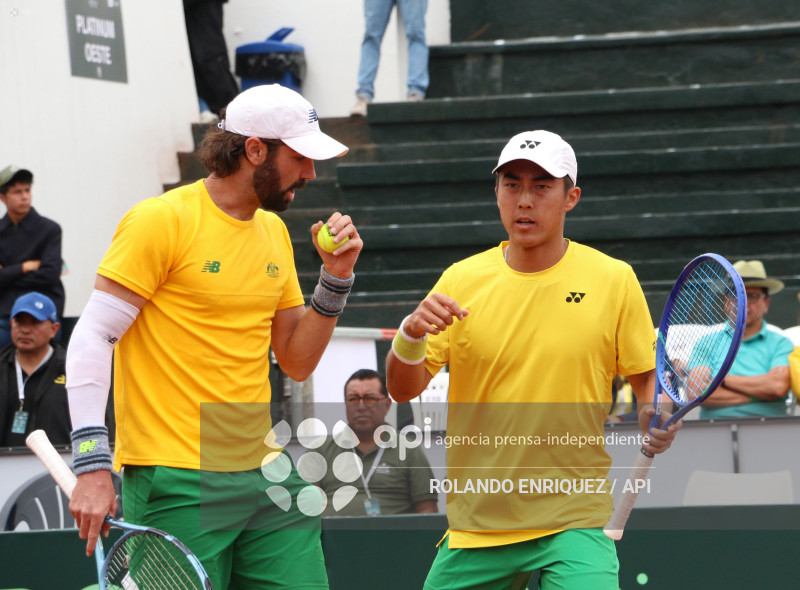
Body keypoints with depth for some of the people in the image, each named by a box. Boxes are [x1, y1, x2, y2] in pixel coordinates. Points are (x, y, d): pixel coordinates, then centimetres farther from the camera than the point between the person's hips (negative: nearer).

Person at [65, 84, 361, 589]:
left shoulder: (275, 231, 14)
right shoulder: (162, 220, -8)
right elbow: (92, 338, -12)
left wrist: (336, 278, 4)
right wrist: (92, 465, -20)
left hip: (267, 472, 7)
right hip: (178, 484, -7)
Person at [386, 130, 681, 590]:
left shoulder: (614, 280, -1)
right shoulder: (462, 280, 3)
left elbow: (647, 376, 7)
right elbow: (404, 390, 2)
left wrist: (656, 419, -14)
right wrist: (411, 334, -18)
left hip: (574, 522, -3)